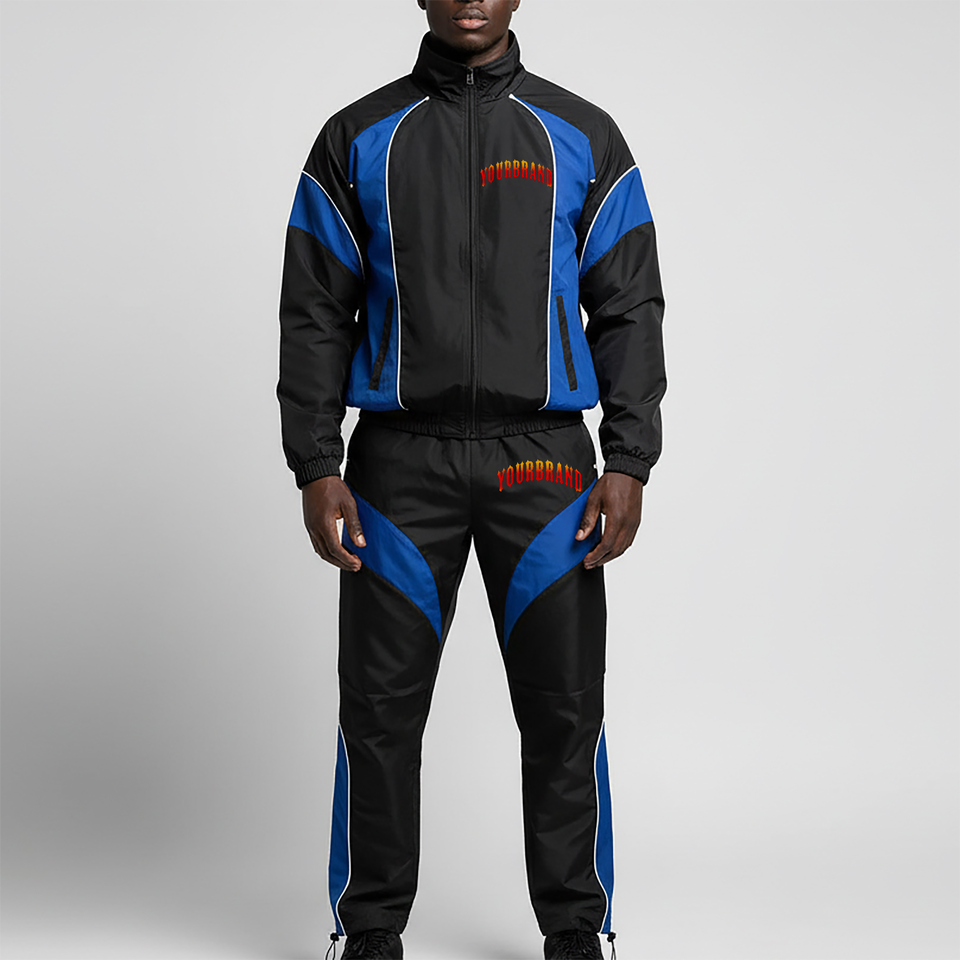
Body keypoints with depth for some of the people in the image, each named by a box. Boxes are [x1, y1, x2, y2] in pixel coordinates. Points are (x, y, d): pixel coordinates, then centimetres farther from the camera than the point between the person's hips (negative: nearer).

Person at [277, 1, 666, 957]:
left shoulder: (581, 137, 8)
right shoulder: (357, 139, 8)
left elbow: (629, 309, 5)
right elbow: (314, 315, 6)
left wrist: (628, 464, -6)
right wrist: (315, 468, -4)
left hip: (542, 456, 0)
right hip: (401, 459, 0)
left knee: (563, 706, 2)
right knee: (380, 705, 2)